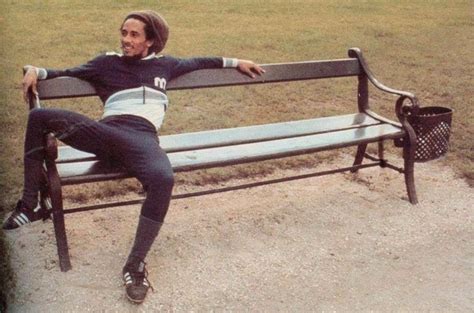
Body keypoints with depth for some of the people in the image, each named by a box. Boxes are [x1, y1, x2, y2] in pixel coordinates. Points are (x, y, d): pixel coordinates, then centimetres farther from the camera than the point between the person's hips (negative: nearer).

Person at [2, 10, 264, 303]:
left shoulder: (164, 64, 26)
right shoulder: (107, 62, 24)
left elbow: (197, 62, 40)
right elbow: (66, 74, 30)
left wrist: (234, 62, 43)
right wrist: (36, 70, 13)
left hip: (142, 137, -1)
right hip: (105, 132, 2)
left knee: (163, 179, -38)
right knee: (40, 116, -21)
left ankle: (135, 264, -25)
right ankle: (31, 205, -10)